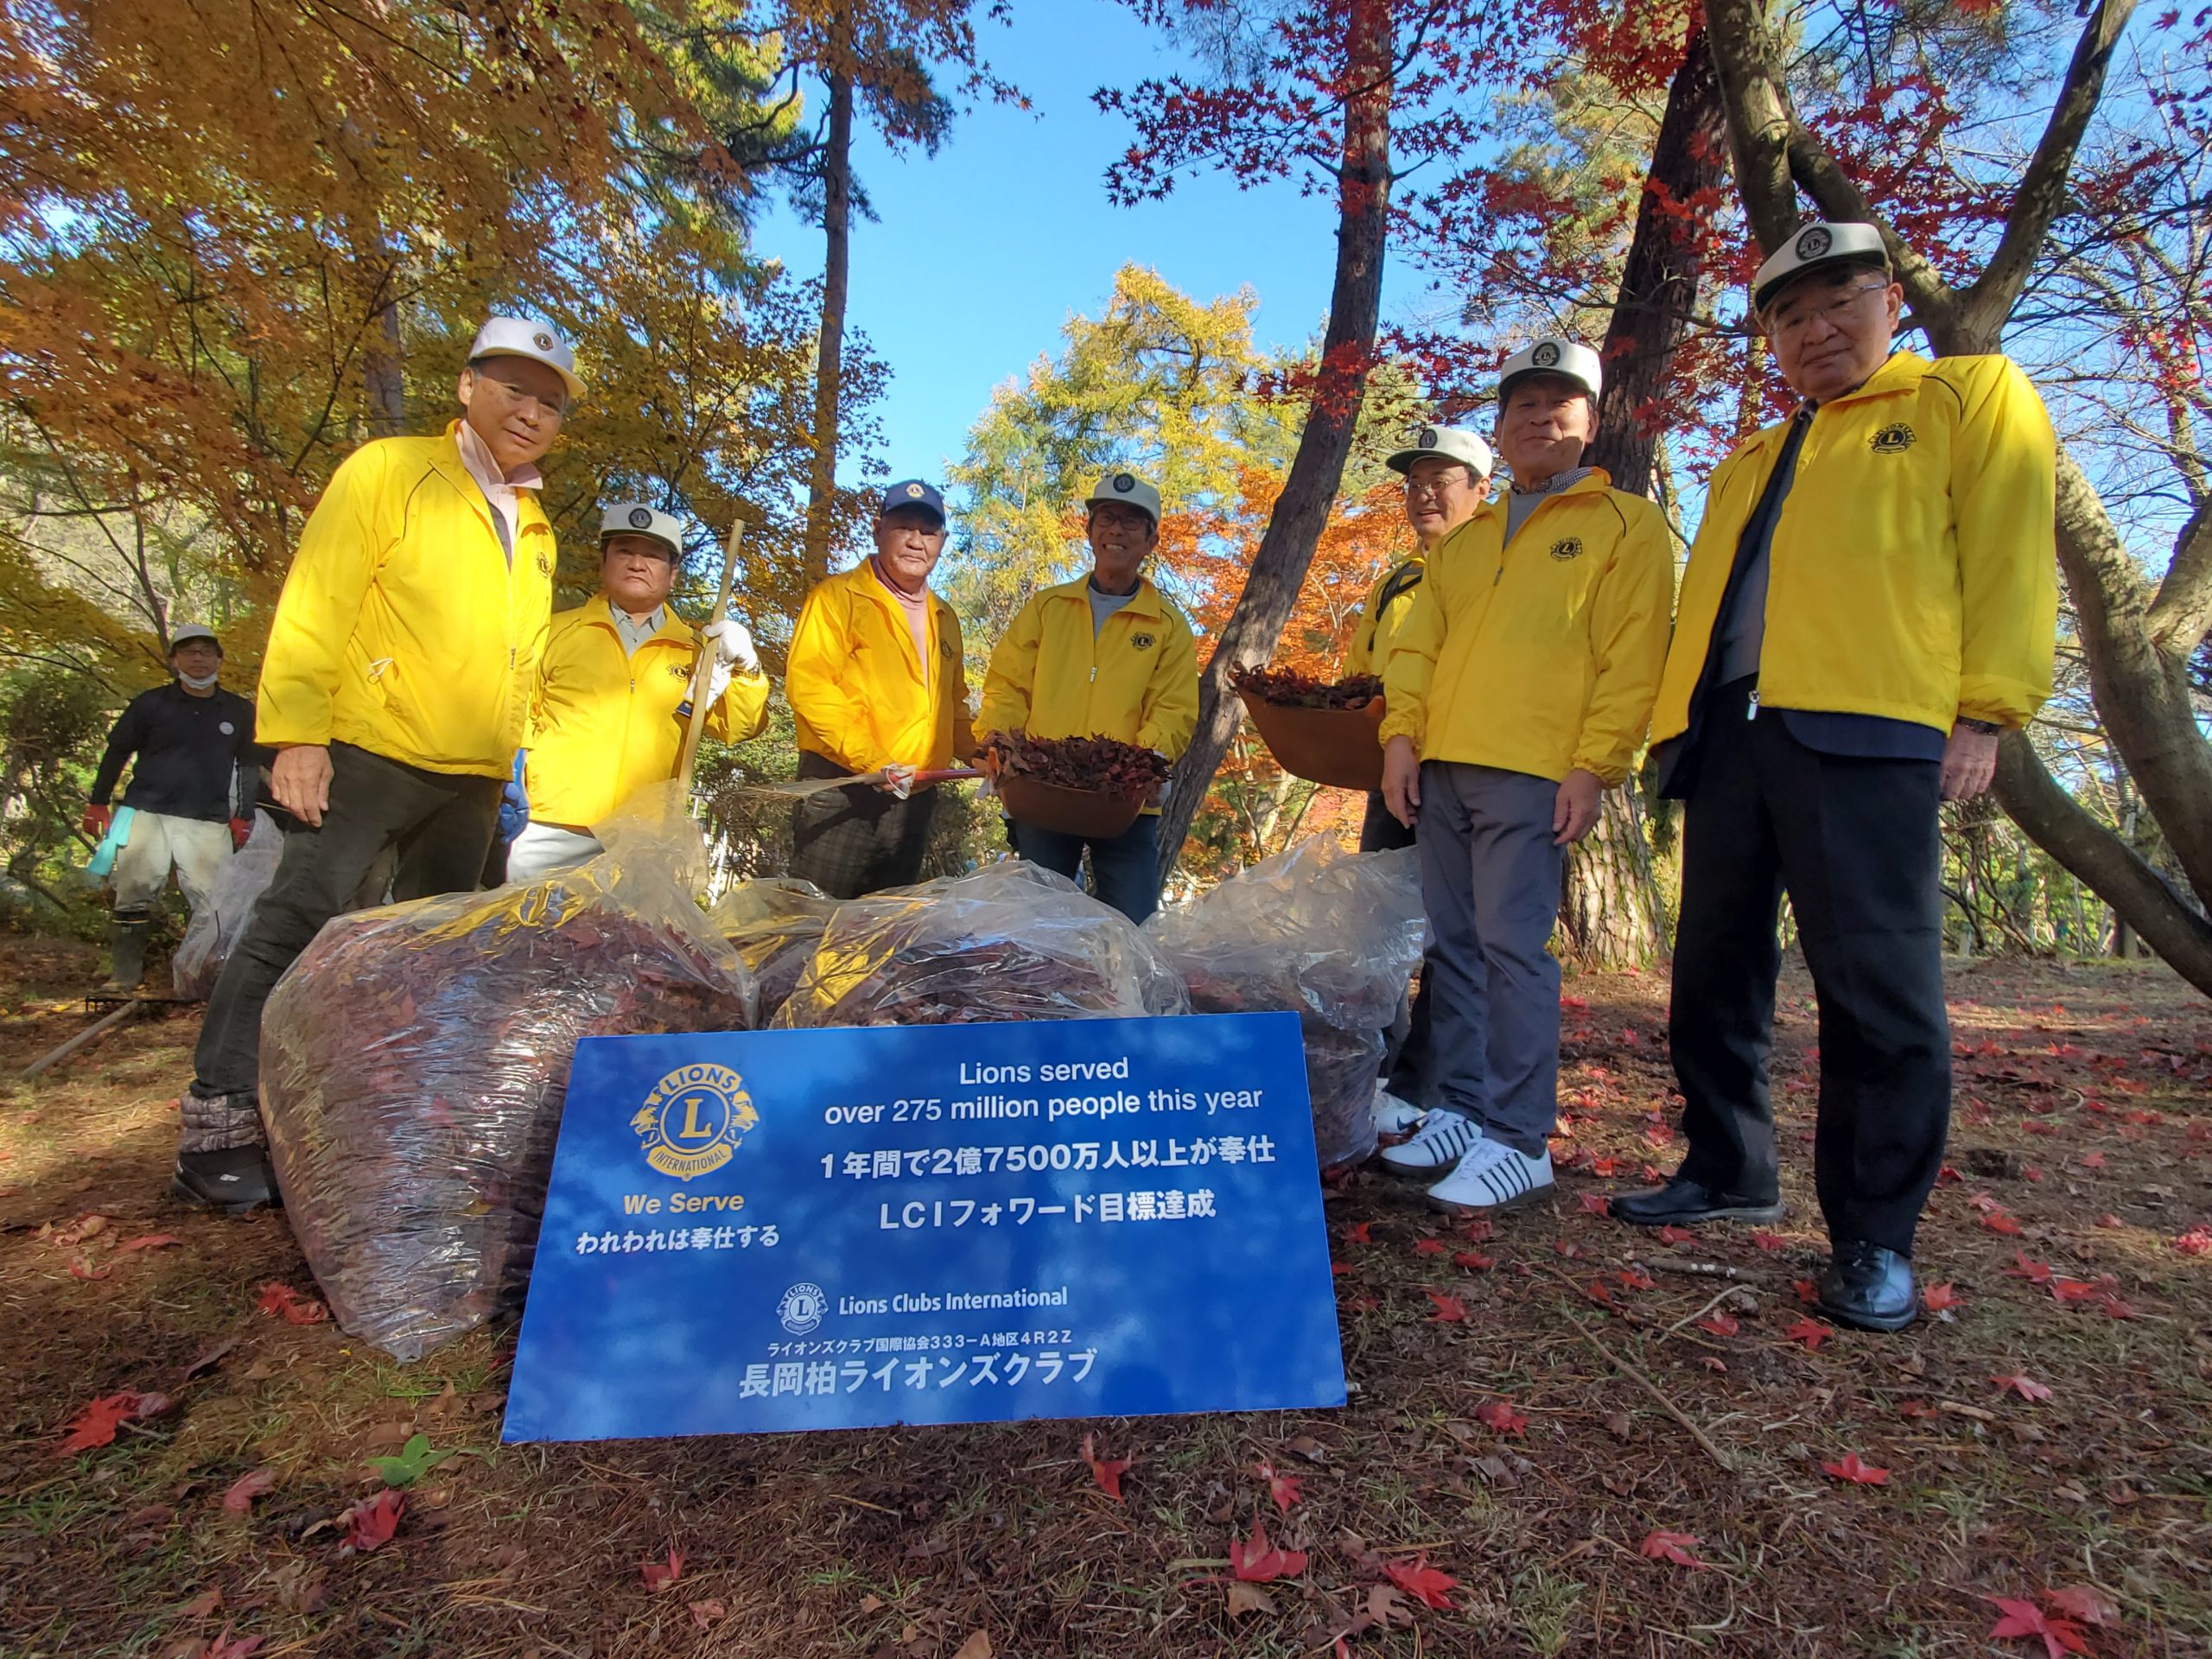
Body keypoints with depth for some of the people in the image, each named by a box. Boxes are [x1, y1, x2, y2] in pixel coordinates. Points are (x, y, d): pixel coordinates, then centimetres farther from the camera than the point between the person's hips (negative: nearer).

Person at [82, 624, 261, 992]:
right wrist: (98, 803, 10)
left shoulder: (240, 712, 11)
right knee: (132, 893, -4)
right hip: (146, 814, 0)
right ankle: (124, 974, 6)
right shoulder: (150, 704, 6)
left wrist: (243, 816, 12)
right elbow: (117, 751, 13)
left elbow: (249, 765, 18)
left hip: (209, 823, 0)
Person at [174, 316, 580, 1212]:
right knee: (294, 925, -6)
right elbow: (315, 608, -10)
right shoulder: (389, 472, -2)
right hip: (368, 755, -6)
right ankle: (219, 1123, 3)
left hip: (472, 783, 6)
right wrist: (297, 734, -18)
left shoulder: (536, 531, 16)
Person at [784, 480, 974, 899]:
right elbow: (806, 682, -13)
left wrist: (979, 755, 8)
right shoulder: (837, 597, -2)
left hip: (915, 797, 7)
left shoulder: (944, 619, 19)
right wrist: (870, 760, -22)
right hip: (841, 789, -6)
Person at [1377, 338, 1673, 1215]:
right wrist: (1402, 734, 2)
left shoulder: (1625, 524, 6)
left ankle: (1518, 1140, -1)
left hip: (1533, 771, -6)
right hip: (1442, 767, 6)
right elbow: (1418, 645, 16)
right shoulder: (1462, 541, 22)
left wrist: (1594, 765, -12)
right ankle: (1461, 1111, 17)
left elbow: (1632, 658, -3)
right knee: (1453, 945, 7)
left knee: (1512, 946, -10)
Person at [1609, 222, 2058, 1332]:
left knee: (1876, 984, -7)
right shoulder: (1746, 467, 29)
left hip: (1864, 733, -6)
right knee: (1715, 972, 8)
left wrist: (1984, 710, -7)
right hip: (1728, 736, 6)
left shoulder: (1972, 399, 13)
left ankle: (1873, 1237, 3)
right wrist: (1673, 726, 13)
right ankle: (1730, 1172, 22)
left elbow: (2011, 553, 3)